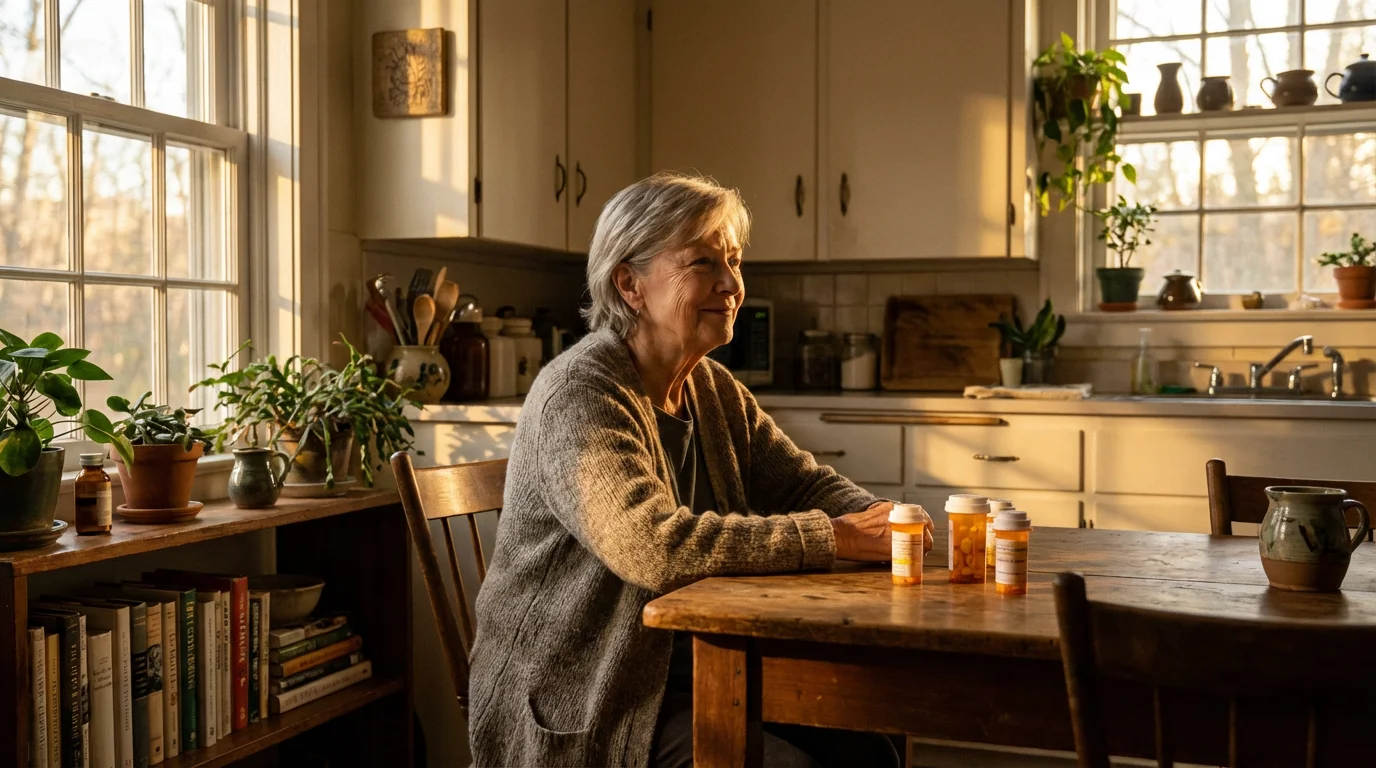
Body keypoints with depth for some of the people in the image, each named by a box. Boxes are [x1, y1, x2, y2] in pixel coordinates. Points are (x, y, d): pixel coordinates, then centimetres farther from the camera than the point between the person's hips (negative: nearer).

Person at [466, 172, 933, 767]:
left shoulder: (714, 390, 10)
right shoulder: (580, 396, -19)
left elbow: (804, 483, 10)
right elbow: (655, 545, -31)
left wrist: (881, 523, -14)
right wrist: (836, 538, -27)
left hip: (695, 672, 8)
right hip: (585, 704, -7)